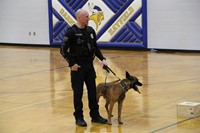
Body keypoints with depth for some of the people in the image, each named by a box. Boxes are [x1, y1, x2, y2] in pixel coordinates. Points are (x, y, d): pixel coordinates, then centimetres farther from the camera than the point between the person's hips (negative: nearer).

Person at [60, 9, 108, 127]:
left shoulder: (91, 31, 7)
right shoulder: (71, 32, -11)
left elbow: (95, 47, 16)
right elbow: (63, 50, -11)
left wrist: (102, 59, 3)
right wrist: (72, 63, -15)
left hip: (90, 66, 6)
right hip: (77, 67, -6)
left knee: (93, 91, 9)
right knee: (78, 93, 2)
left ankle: (95, 115, 19)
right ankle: (79, 117, 11)